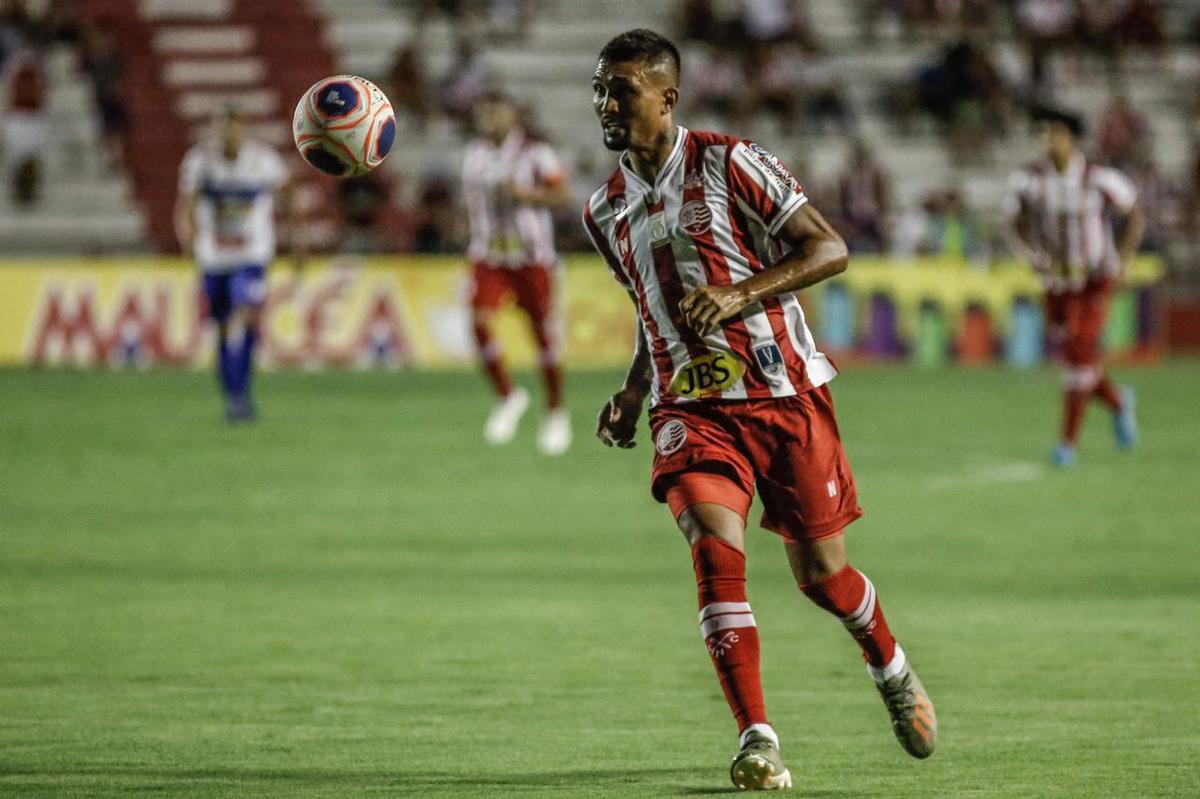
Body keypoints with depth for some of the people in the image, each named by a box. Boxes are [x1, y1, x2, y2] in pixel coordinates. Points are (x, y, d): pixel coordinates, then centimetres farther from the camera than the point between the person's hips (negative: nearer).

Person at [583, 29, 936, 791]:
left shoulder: (728, 163, -7)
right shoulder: (607, 211, 10)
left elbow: (829, 249, -10)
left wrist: (739, 294, -22)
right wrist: (633, 393, 11)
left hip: (785, 393, -3)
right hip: (691, 407, 3)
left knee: (821, 572, 5)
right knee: (717, 550, -21)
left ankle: (892, 669, 38)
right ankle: (757, 739, -22)